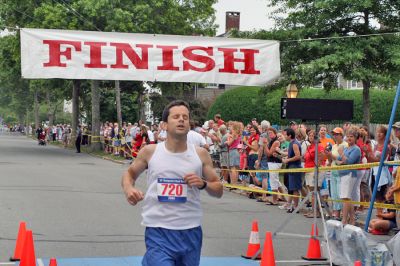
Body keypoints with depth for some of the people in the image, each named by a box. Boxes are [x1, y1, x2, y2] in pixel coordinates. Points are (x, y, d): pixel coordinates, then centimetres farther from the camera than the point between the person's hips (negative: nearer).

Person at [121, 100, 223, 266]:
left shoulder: (200, 154, 1)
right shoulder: (150, 152, -1)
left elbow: (219, 191, 7)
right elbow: (129, 174, 15)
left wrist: (203, 184, -13)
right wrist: (128, 188, -6)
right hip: (158, 232, -2)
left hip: (191, 232, 2)